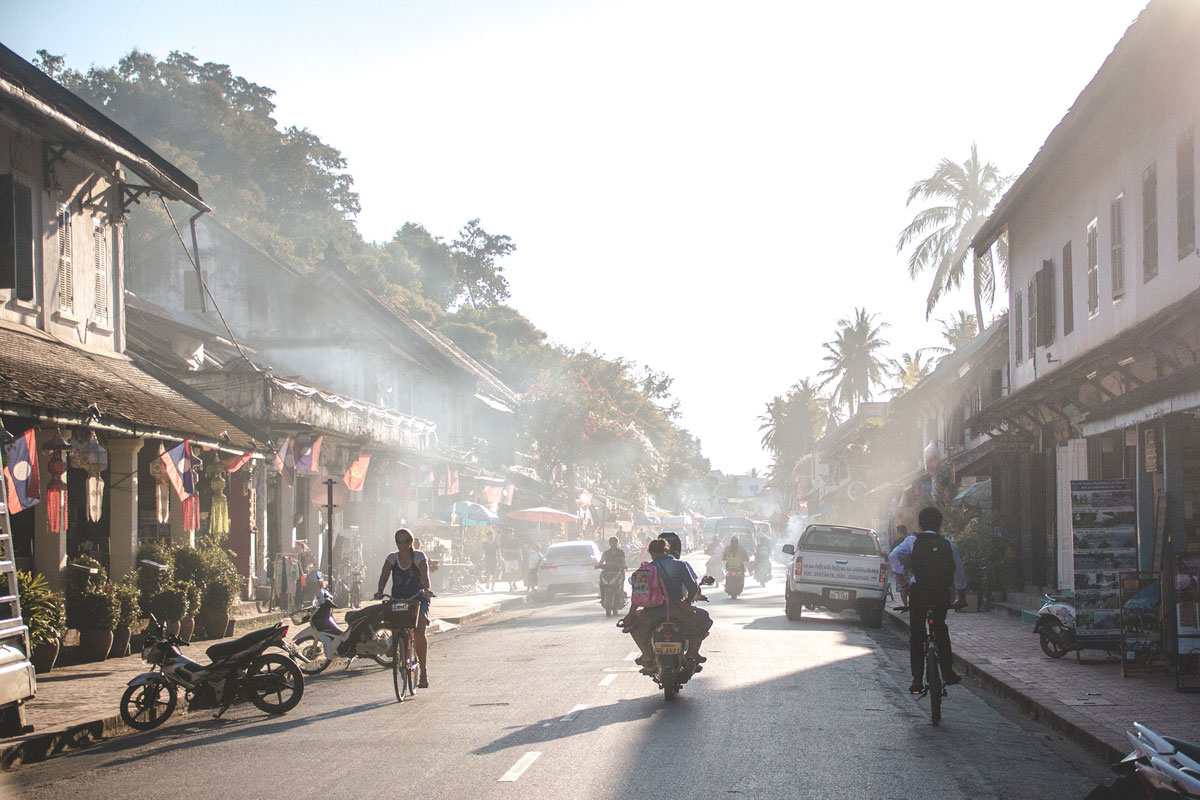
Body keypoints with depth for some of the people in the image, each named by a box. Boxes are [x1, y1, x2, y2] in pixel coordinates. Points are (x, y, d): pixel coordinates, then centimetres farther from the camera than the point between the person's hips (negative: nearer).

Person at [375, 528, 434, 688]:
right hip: (398, 598, 3)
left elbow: (424, 574, -18)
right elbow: (384, 575, -7)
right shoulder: (392, 558, 5)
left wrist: (426, 589, -37)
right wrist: (380, 591, -26)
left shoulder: (419, 556, -2)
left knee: (419, 631, -20)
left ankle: (424, 671, -14)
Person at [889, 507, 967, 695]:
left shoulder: (913, 541, 2)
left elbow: (894, 556, -13)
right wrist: (962, 597, 23)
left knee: (916, 636, 5)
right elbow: (959, 574, 11)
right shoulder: (949, 544, 8)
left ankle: (917, 681, -1)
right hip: (942, 594, 2)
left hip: (918, 592, -2)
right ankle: (948, 673, 21)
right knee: (940, 628, 24)